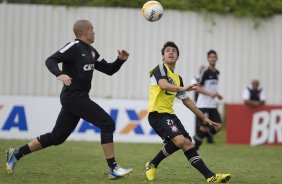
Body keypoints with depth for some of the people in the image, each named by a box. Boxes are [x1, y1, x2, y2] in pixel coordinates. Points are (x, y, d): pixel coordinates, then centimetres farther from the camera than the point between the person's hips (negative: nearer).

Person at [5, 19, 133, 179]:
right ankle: (113, 169, -8)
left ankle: (16, 154, 17)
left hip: (79, 98, 9)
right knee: (107, 124, -11)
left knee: (57, 137, 10)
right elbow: (51, 60, -17)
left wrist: (121, 60, 2)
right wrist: (59, 74, -35)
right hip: (74, 97, -9)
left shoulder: (91, 52, 17)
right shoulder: (74, 47, -10)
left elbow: (109, 70, 20)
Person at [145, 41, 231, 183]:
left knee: (187, 143, 0)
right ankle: (152, 165, -6)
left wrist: (204, 118, 26)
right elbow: (163, 85, -25)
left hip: (169, 114, 8)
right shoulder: (160, 69, -4)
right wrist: (183, 88, -40)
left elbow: (187, 101, 27)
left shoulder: (177, 78, 20)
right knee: (179, 140, -25)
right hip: (157, 113, -8)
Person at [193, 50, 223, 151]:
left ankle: (198, 138, 15)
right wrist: (210, 93, -23)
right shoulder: (205, 72, -11)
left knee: (218, 126, -5)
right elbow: (198, 88, -13)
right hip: (203, 105, -7)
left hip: (212, 105, 7)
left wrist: (217, 94, 11)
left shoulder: (217, 73, 12)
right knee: (204, 128, -8)